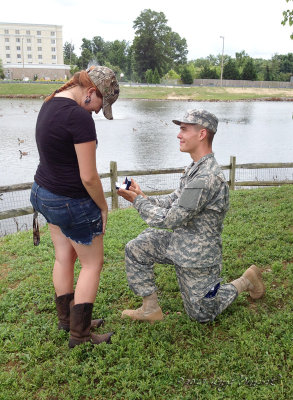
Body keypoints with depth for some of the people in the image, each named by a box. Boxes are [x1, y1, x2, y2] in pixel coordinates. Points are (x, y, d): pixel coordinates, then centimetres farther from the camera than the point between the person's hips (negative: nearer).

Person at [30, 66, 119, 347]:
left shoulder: (50, 103, 4)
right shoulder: (80, 117, -26)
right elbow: (88, 177, -24)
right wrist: (103, 206, -7)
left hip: (44, 193, 9)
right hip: (72, 203, -9)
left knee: (64, 258, 21)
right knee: (92, 264, 9)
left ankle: (66, 320, 37)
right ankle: (80, 335, 20)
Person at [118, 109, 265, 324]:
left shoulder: (207, 177, -31)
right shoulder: (196, 167, 3)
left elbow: (170, 220, -27)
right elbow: (174, 200, 8)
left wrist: (139, 200, -17)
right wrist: (144, 198, -7)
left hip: (198, 255, -9)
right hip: (180, 240, 9)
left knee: (202, 314, 10)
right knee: (135, 249, -1)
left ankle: (245, 281, 27)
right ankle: (151, 309, 11)